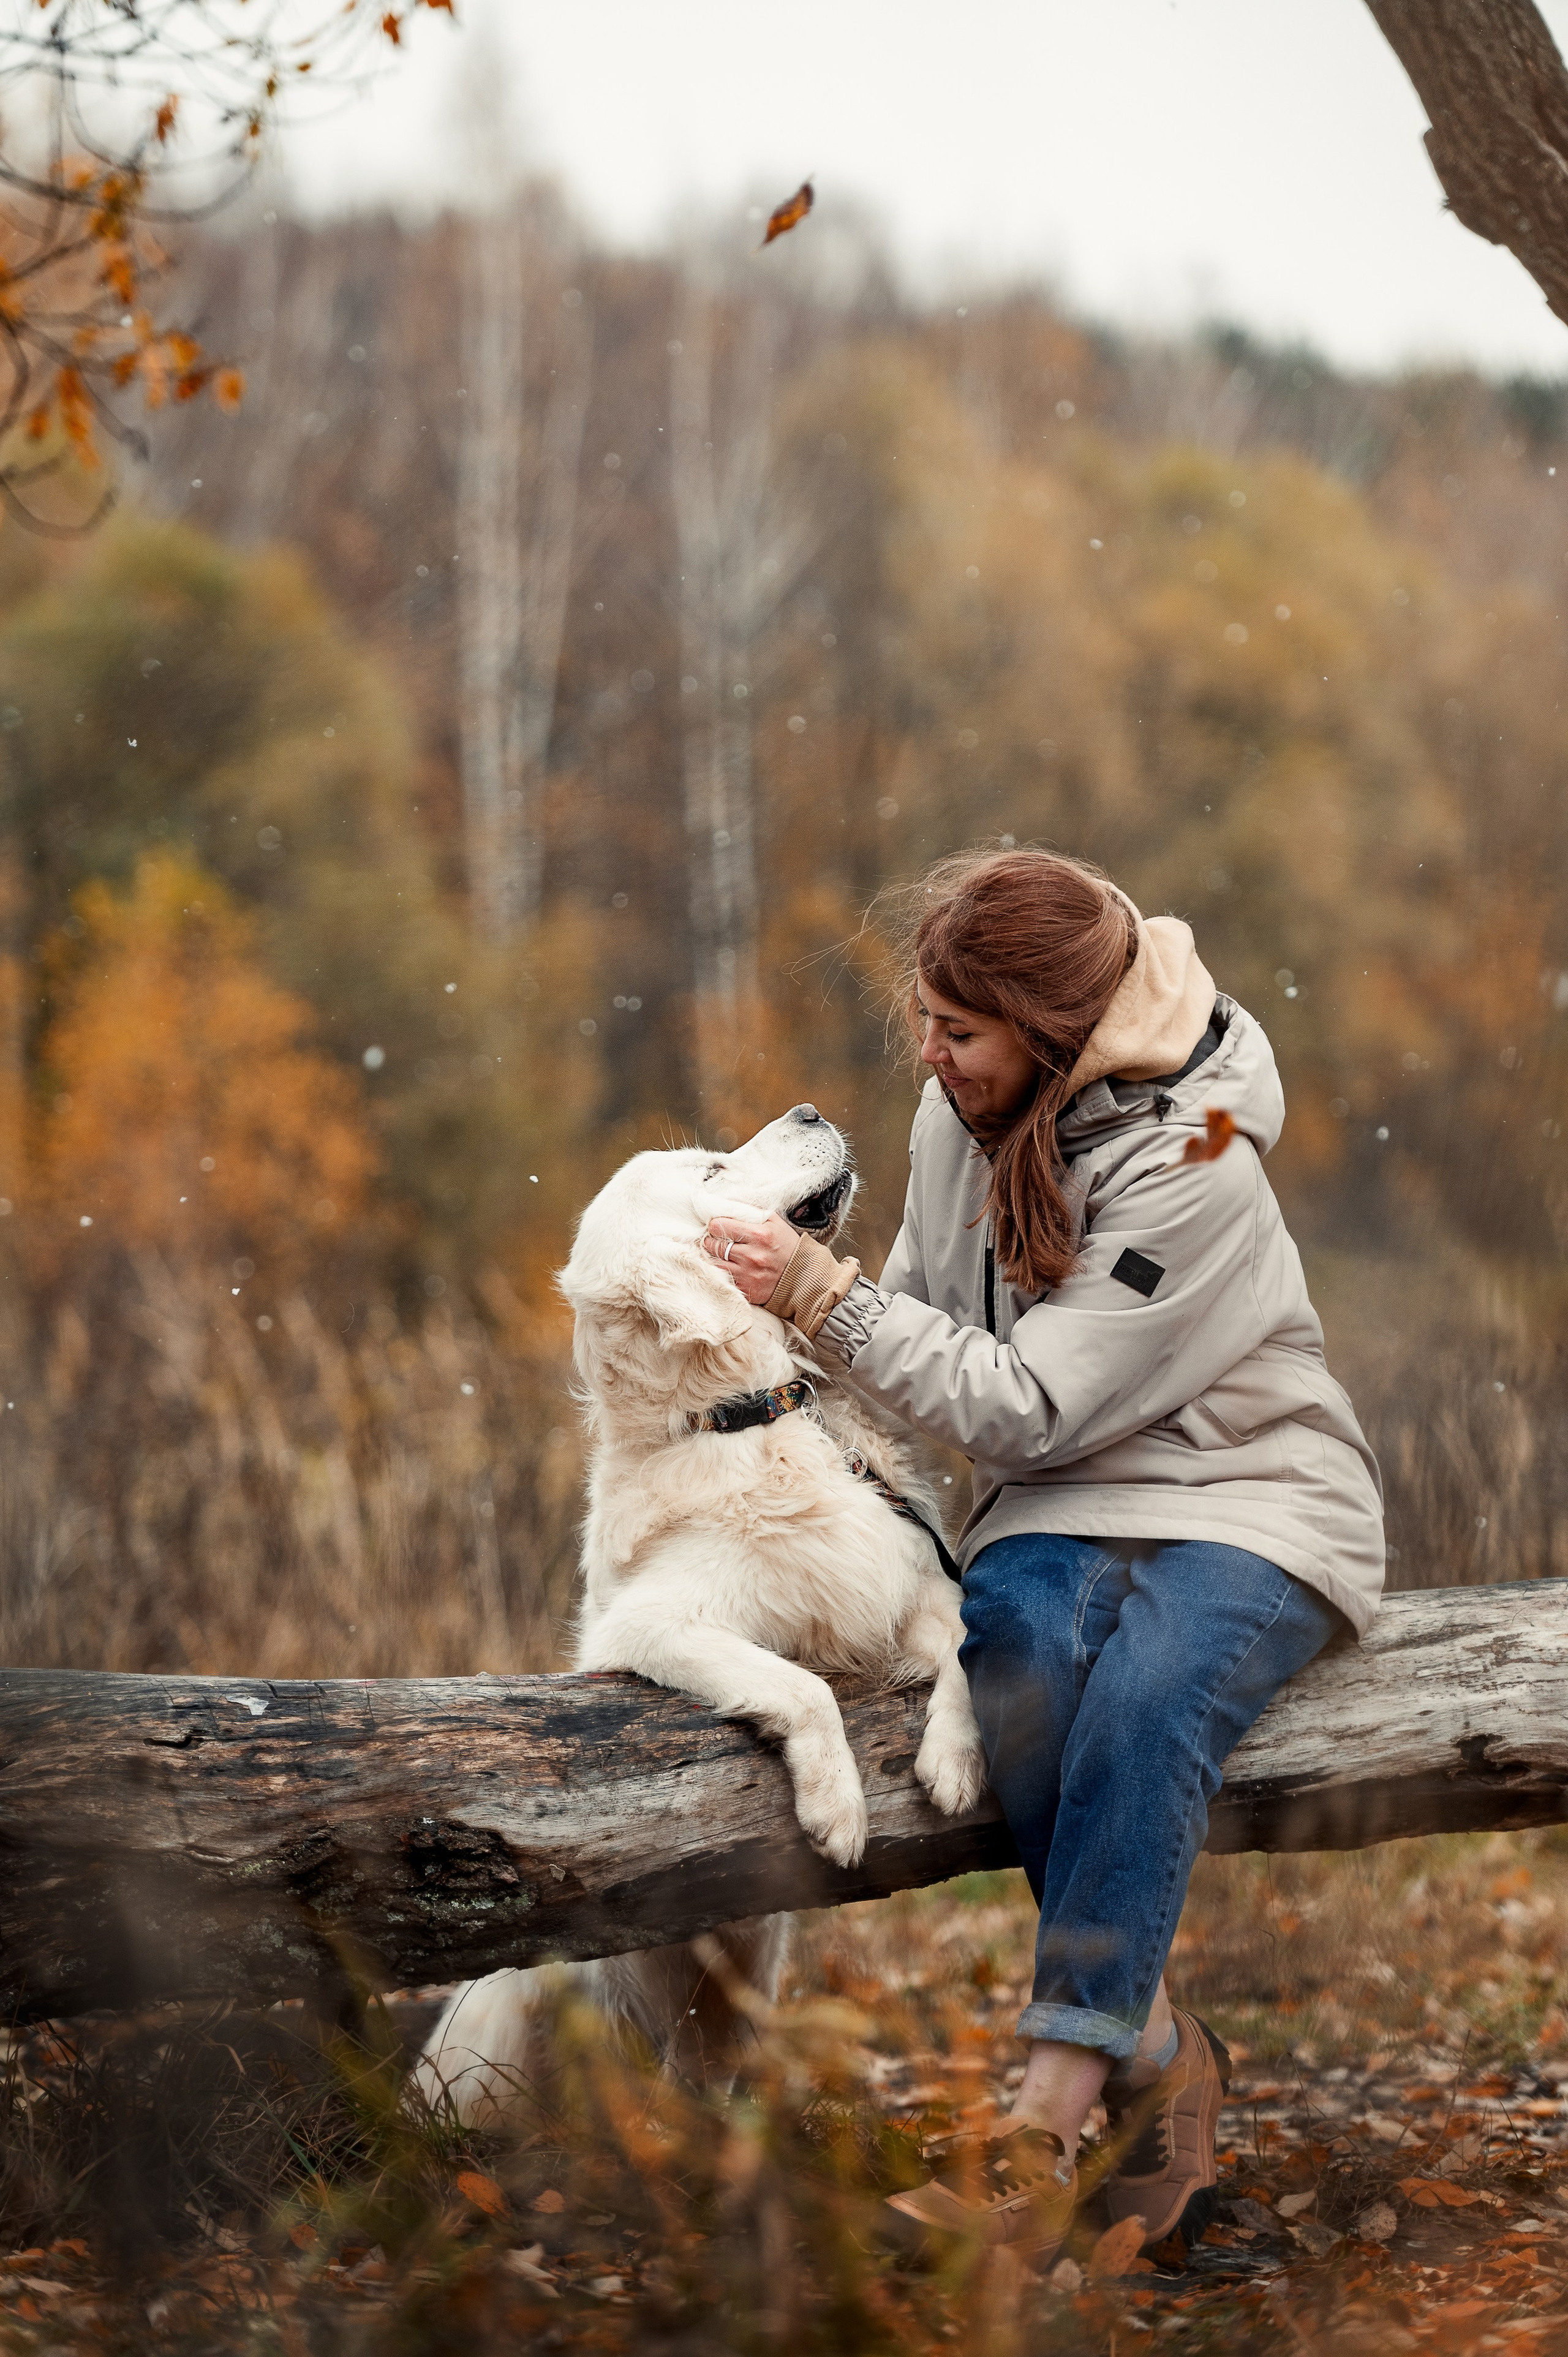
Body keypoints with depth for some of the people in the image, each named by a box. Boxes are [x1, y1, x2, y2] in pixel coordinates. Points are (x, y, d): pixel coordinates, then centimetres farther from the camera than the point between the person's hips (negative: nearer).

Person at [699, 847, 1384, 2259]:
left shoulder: (1192, 1167, -20)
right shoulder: (963, 1111, 2)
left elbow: (1030, 1405, -22)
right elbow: (925, 1309, 18)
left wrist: (825, 1296, -25)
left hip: (1247, 1507, -5)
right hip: (1062, 1510, 5)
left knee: (1146, 1700, -37)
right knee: (1023, 1646, -32)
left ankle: (1044, 2129, -40)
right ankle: (1156, 2054, -26)